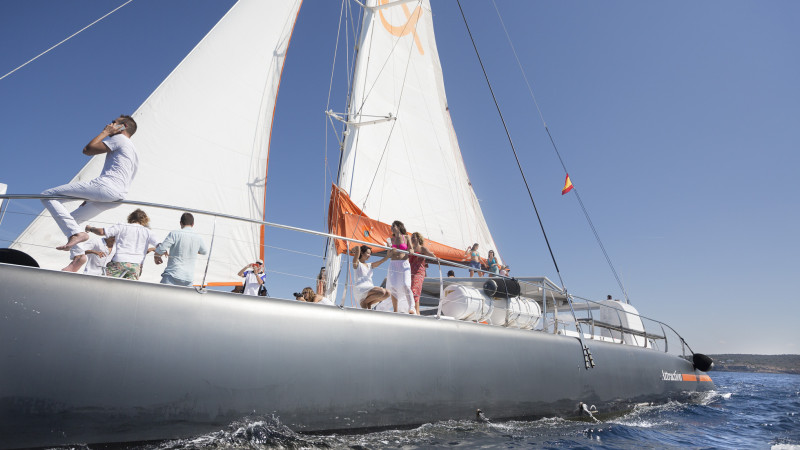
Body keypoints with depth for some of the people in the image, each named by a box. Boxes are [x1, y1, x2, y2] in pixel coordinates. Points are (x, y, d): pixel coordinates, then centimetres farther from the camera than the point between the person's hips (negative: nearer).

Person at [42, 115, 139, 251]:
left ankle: (76, 233, -22)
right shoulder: (133, 151, 30)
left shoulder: (119, 138, 1)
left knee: (48, 195, -7)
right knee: (72, 219, 24)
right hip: (117, 198, 10)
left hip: (105, 186, -10)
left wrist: (106, 131, 6)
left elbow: (88, 149, -6)